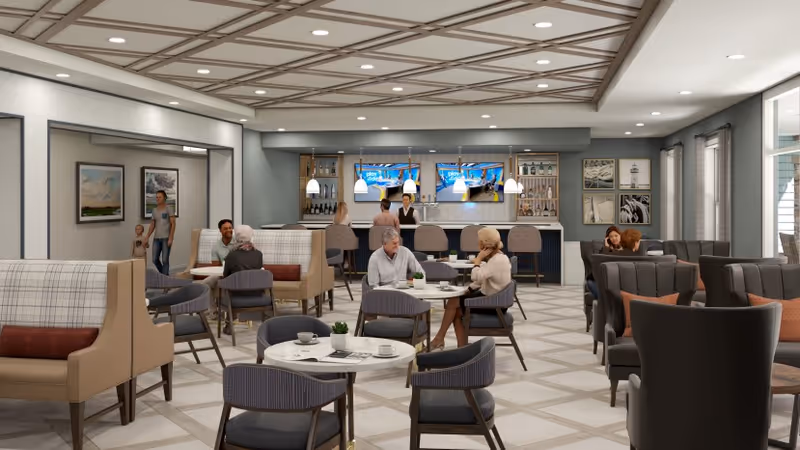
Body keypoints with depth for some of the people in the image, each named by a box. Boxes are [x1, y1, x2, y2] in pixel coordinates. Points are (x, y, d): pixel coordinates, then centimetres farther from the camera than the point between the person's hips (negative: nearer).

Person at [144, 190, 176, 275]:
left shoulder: (169, 208, -6)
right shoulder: (154, 210, 12)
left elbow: (173, 224, -10)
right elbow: (153, 225, 15)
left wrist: (171, 238, -18)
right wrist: (147, 237, 5)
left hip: (167, 238, -6)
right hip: (157, 238, 6)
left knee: (165, 260, -7)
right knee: (155, 259, 4)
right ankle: (164, 274, 26)